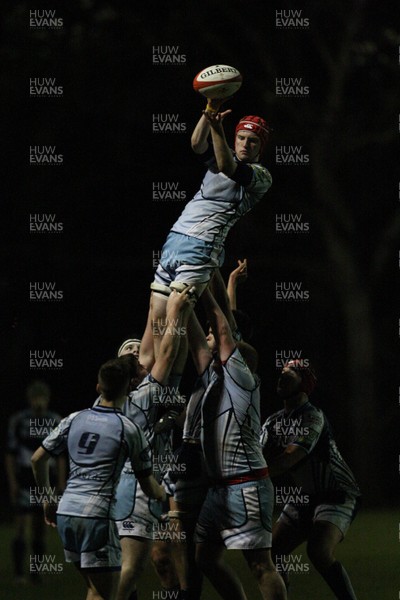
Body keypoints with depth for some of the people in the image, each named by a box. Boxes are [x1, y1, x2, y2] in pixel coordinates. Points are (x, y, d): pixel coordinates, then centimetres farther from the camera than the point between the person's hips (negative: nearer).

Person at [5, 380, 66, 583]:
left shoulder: (55, 422, 4)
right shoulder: (19, 421, -4)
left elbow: (61, 456, 7)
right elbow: (10, 454, -1)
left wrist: (61, 485, 2)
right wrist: (12, 482, -8)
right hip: (24, 480, -3)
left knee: (40, 528, 7)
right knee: (23, 525, -12)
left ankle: (36, 573, 14)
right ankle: (18, 572, -11)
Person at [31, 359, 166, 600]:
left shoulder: (74, 419, 11)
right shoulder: (129, 429, -2)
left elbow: (38, 459, 17)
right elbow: (148, 486, 4)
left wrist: (47, 499, 29)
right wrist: (162, 494, 27)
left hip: (65, 511, 6)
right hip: (96, 516, -6)